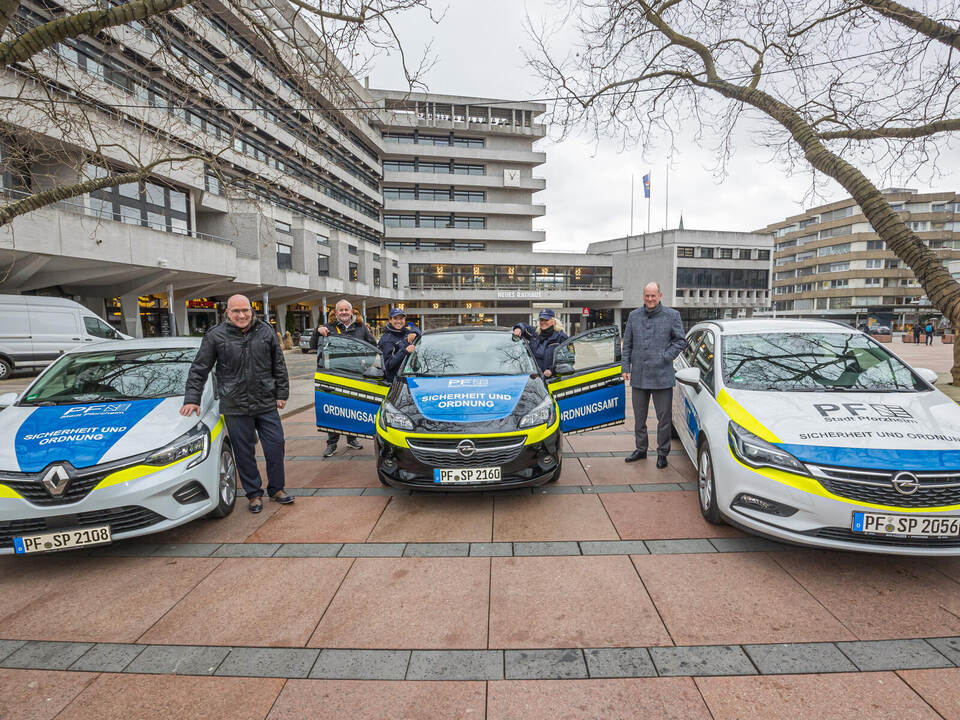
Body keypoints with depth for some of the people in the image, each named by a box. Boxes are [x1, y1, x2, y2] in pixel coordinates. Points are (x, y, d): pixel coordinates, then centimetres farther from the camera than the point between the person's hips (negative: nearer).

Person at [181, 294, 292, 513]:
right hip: (235, 407, -2)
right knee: (244, 453, 7)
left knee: (275, 446, 6)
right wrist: (192, 400, -3)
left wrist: (282, 394, 7)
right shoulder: (215, 336, -2)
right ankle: (254, 494, 22)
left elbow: (279, 366, 10)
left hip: (267, 404, 2)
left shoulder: (266, 332, 4)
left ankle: (276, 489, 24)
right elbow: (199, 370, 2)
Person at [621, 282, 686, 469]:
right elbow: (627, 344, 12)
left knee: (664, 417, 4)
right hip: (638, 376, 3)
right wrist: (626, 367, 6)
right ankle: (641, 449, 28)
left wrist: (666, 357, -10)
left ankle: (662, 453, 17)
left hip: (662, 376, -3)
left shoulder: (672, 315, 1)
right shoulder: (634, 316, 9)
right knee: (639, 416, 14)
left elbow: (680, 341, 3)